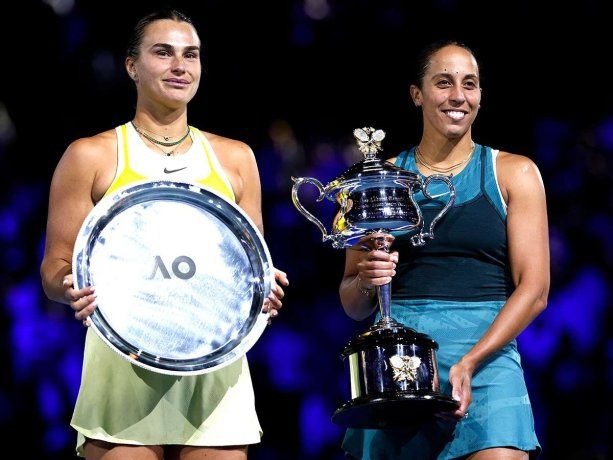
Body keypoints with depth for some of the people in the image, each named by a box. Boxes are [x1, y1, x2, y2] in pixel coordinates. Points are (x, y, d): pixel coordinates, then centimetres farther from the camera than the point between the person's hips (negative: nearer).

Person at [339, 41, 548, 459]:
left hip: (487, 351, -2)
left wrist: (469, 363, -12)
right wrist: (366, 281, -8)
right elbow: (353, 306, 16)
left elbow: (534, 291, 0)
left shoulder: (513, 174, 9)